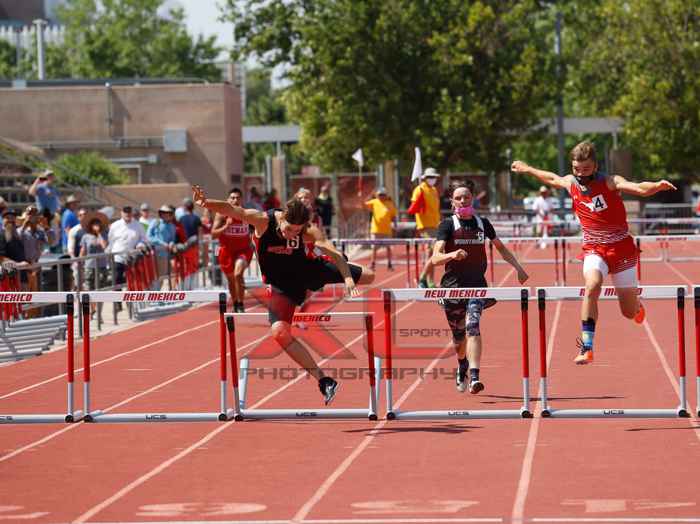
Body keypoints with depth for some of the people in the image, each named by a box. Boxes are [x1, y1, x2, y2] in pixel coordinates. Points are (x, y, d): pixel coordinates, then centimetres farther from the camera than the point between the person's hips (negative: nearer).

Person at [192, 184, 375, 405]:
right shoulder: (263, 221, -28)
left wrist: (348, 278, -47)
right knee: (279, 331, -26)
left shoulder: (308, 232, -24)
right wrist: (206, 203, -58)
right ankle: (323, 381, -18)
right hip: (282, 285, -2)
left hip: (306, 270, 2)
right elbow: (232, 210, -40)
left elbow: (334, 254, -30)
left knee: (368, 276, 9)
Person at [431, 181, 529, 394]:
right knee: (459, 336, 11)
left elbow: (500, 247, 23)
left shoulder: (482, 223, 7)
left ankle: (474, 377, -30)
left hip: (477, 284, 1)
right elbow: (435, 258, -15)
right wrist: (452, 255, -35)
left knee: (472, 327, -22)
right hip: (453, 286, -1)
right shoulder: (448, 225, -3)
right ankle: (462, 366, 44)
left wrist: (518, 267, 16)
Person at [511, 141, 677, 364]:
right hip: (594, 249, 2)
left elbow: (639, 188, -33)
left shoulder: (609, 182, -15)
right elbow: (552, 179, 22)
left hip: (622, 248, -2)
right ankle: (586, 347, -30)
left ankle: (637, 304, 45)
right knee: (592, 286, -30)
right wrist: (527, 169, 33)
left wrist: (658, 186, -53)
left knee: (629, 313, 5)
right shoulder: (570, 183, -2)